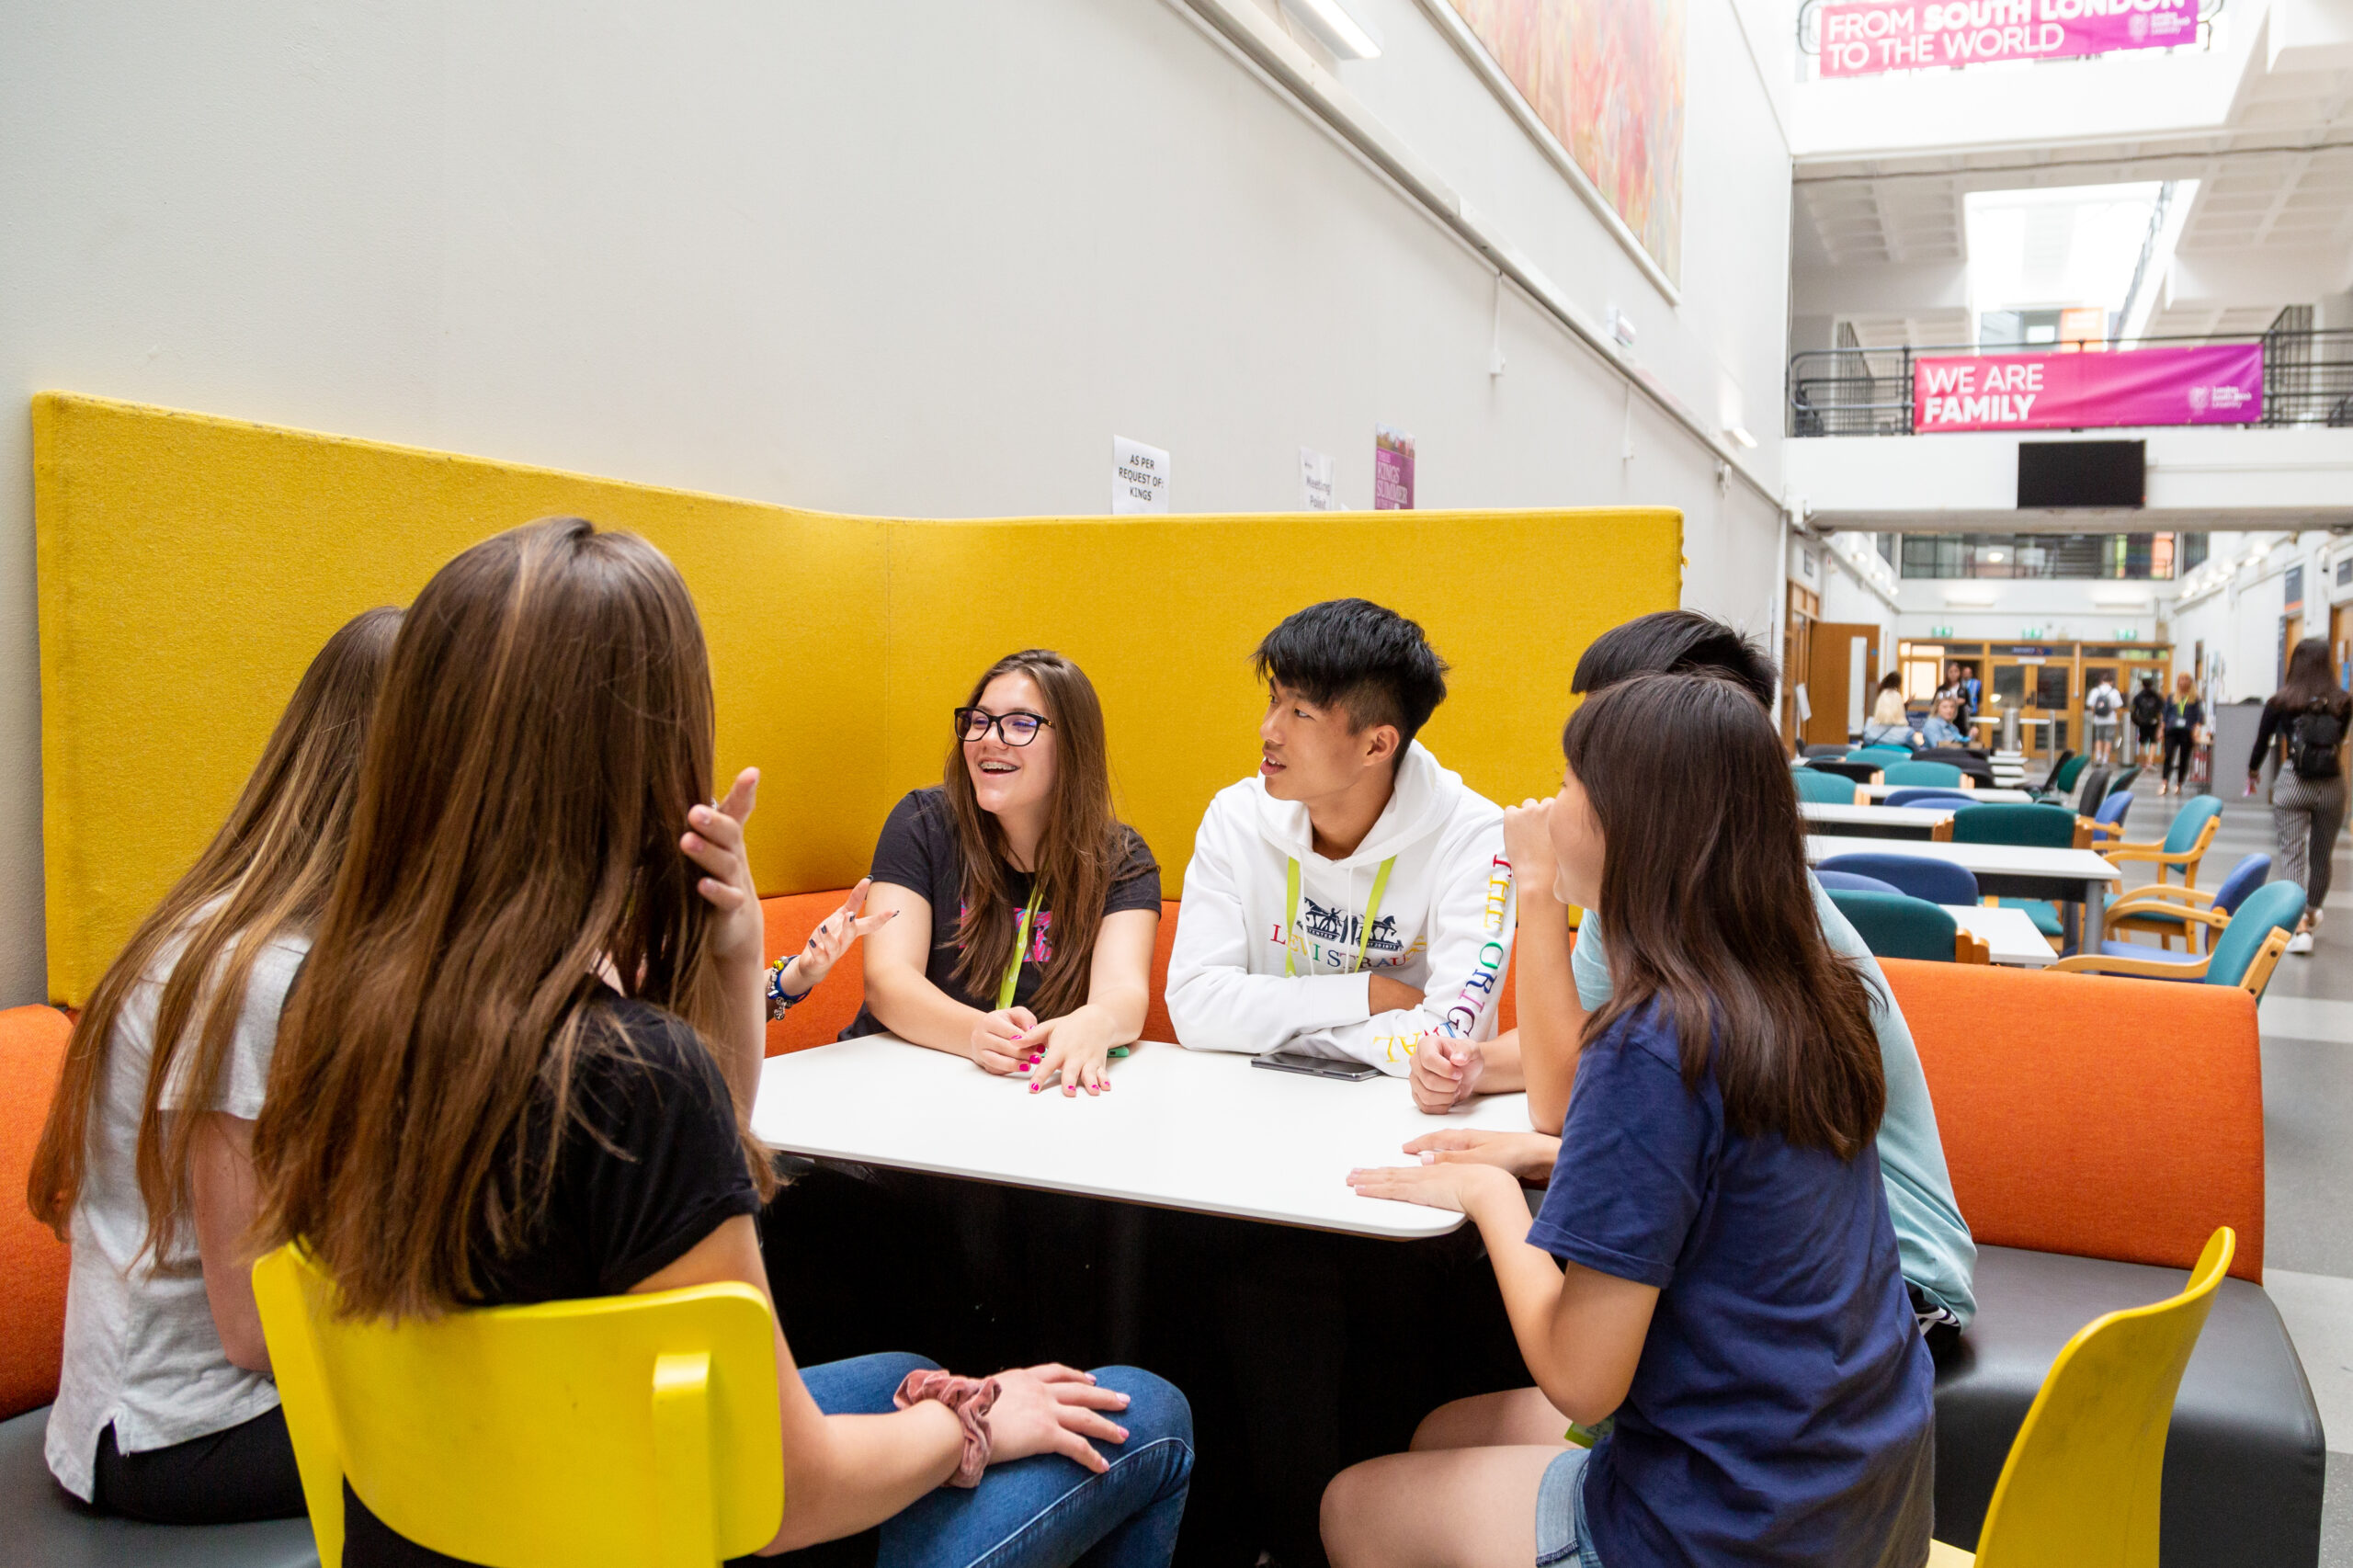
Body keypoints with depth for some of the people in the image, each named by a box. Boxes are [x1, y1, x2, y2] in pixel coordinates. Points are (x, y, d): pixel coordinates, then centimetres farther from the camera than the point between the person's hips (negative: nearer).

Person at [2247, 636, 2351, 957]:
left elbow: (2263, 739, 9)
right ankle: (2312, 913, 38)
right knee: (2322, 855, 17)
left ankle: (2300, 927, -16)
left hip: (2293, 783, -2)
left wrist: (2253, 771, 28)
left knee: (2291, 854, -2)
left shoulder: (2281, 701, -2)